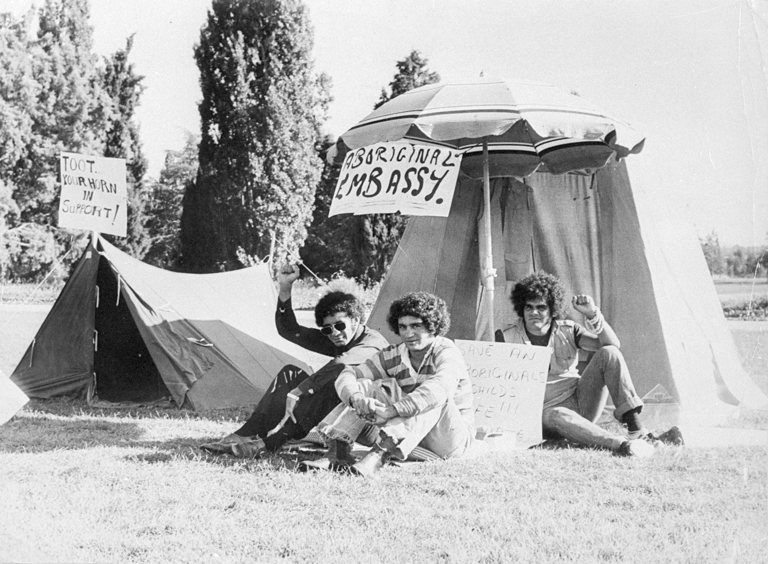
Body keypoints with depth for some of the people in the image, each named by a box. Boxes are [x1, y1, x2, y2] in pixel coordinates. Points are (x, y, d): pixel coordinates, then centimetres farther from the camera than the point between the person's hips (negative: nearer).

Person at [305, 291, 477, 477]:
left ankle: (381, 454, -49)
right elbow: (348, 375, -10)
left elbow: (441, 387, -39)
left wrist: (392, 411, -47)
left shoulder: (447, 353, -17)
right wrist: (356, 398, -35)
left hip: (455, 438, -5)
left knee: (435, 398, -35)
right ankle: (337, 444, -31)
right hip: (414, 436, 5)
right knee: (370, 386, -11)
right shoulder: (394, 355, -1)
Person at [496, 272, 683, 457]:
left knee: (609, 353, -16)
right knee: (556, 416, -43)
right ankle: (621, 444, -57)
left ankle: (636, 431, -26)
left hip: (580, 401, 4)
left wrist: (593, 315, -16)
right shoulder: (507, 338, -1)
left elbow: (613, 344, -5)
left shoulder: (567, 330, 6)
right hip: (546, 410, -4)